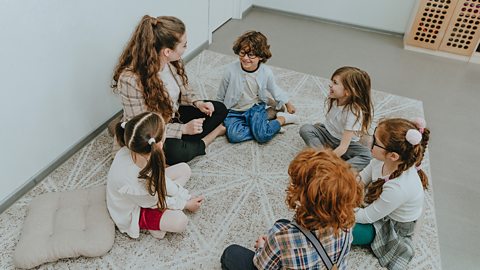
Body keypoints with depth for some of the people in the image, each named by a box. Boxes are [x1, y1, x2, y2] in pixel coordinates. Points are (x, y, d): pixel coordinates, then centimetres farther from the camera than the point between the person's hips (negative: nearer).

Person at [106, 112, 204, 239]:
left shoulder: (132, 151, -27)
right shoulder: (132, 184, -44)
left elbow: (160, 176, -10)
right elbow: (156, 202, -22)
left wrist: (186, 196, -7)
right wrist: (185, 204, -8)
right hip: (132, 212, -7)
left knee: (184, 169, 3)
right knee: (180, 221, -27)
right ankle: (156, 224, 3)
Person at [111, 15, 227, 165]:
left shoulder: (172, 60, -15)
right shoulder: (131, 79, -34)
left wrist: (197, 102, -11)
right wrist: (183, 129, -27)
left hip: (173, 115, 7)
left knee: (219, 109, 1)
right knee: (176, 152, -35)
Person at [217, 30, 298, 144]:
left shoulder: (266, 72, -12)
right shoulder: (231, 70, -16)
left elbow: (274, 89, 10)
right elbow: (220, 96, 0)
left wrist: (287, 103, 22)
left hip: (255, 108, -1)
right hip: (234, 112, 1)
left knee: (262, 136, -27)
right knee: (234, 136, -28)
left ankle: (281, 119, 2)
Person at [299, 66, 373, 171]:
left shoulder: (354, 112, -28)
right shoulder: (333, 99, -12)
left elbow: (343, 147, -31)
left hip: (346, 144, -5)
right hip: (327, 134, 5)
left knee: (366, 155, -31)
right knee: (305, 129, -21)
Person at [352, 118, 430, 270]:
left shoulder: (398, 188, -42)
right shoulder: (383, 160, -24)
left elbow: (367, 217, -26)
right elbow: (362, 179, -4)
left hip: (392, 227, -6)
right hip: (376, 204, 6)